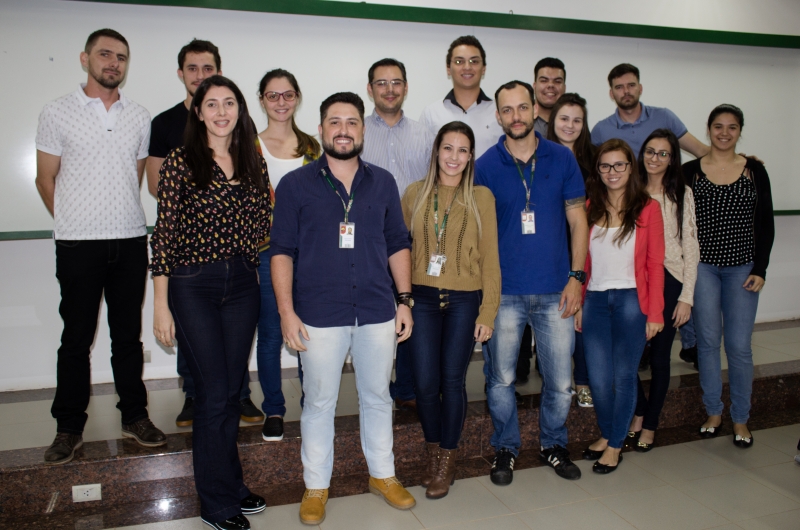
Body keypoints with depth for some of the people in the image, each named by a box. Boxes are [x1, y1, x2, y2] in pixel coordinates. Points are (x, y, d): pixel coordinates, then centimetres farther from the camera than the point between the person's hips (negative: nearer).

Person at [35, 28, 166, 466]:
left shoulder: (139, 117, 9)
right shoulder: (58, 113, 1)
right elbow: (45, 179, 5)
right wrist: (74, 222, 8)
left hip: (130, 241, 3)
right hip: (78, 244, -2)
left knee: (128, 334, 10)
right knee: (76, 338, 5)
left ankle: (134, 415, 23)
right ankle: (69, 427, 18)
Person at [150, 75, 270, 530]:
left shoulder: (254, 163, 8)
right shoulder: (180, 162, -4)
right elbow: (164, 234, -6)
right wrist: (161, 305, -7)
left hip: (243, 283, 4)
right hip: (193, 285, -4)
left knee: (231, 391, 13)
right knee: (215, 394, -1)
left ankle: (229, 486, 31)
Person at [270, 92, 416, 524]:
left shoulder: (383, 183, 7)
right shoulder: (295, 185, -1)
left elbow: (398, 245, 10)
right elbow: (282, 251, -3)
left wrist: (405, 300, 5)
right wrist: (287, 312, -9)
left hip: (378, 312, 3)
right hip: (319, 315, -2)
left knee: (377, 397, 15)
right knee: (319, 403, 10)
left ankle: (382, 474, 35)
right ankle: (316, 485, 28)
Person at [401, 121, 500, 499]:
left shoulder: (481, 197, -2)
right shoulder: (415, 194, 4)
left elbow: (489, 257, -2)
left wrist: (488, 312, -5)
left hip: (464, 300, -1)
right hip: (423, 298, 2)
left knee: (452, 380, 4)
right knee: (425, 382, 3)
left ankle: (447, 461, 25)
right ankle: (433, 452, 29)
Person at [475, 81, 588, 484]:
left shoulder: (562, 159, 3)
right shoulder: (485, 166, 0)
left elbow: (577, 221, 6)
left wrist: (576, 276, -2)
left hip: (554, 291, 1)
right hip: (504, 292, -1)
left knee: (560, 382, 8)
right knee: (501, 379, 8)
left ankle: (553, 443, 33)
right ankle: (505, 448, 29)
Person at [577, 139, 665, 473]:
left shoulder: (647, 208, 0)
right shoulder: (590, 208, 9)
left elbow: (655, 264, -2)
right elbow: (582, 261, 9)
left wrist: (655, 312, -6)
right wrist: (578, 305, 6)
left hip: (631, 300, -3)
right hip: (595, 299, 3)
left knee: (624, 376, 6)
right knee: (598, 378, 5)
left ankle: (615, 445, 22)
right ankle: (605, 434, 29)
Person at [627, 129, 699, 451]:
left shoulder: (681, 194, 1)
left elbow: (691, 248, -1)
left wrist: (686, 296, -6)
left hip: (668, 282, -1)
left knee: (659, 357, 7)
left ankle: (650, 425, 23)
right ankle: (638, 413, 21)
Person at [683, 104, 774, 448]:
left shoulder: (754, 170, 4)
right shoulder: (691, 171, 2)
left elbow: (766, 224, 4)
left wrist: (760, 269, -3)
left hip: (742, 268, 0)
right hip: (702, 267, 0)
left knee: (739, 345, 1)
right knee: (708, 341, 4)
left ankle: (740, 419, 17)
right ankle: (713, 412, 20)